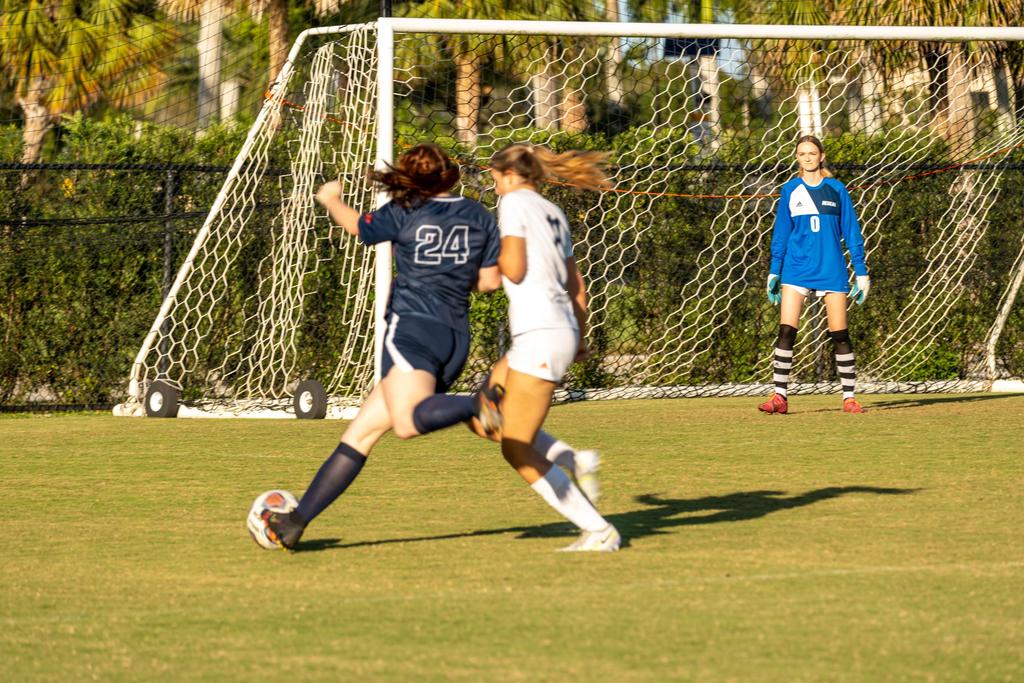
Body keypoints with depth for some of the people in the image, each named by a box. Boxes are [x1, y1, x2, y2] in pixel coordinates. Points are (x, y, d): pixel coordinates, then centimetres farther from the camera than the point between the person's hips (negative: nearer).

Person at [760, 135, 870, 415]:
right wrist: (774, 272, 5)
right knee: (786, 331, -10)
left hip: (832, 269, 0)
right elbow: (780, 233, 10)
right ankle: (780, 396, -7)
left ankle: (849, 397, 9)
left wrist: (861, 271, 3)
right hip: (796, 268, 0)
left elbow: (851, 232, 7)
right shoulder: (790, 190, 7)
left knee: (840, 334, 1)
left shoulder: (836, 189, 5)